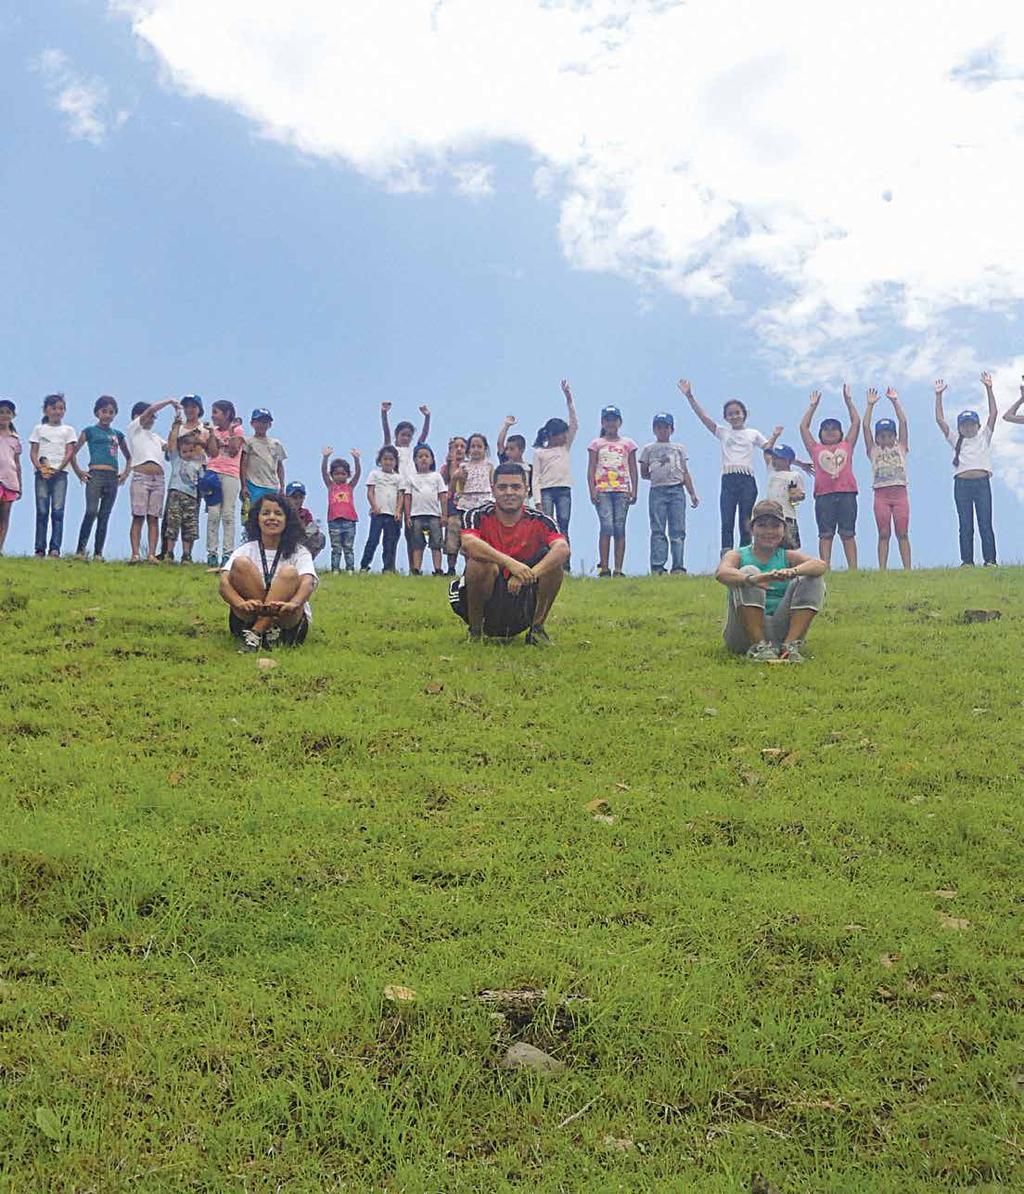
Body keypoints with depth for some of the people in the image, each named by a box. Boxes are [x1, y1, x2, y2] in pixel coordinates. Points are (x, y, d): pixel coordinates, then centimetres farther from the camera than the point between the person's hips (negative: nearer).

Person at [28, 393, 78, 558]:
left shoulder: (68, 430, 13)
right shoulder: (39, 429, 15)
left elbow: (69, 453, 3)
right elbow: (33, 452, 8)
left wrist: (58, 469, -11)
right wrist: (40, 468, -10)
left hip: (60, 473, -1)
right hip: (42, 473, 1)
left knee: (58, 511, -10)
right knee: (42, 511, -3)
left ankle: (55, 549, -14)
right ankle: (40, 549, -4)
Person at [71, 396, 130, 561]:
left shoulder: (117, 434, 18)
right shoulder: (90, 431, 7)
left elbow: (129, 457, 28)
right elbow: (73, 453, 5)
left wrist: (126, 472, 13)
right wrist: (78, 472, -2)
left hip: (113, 478, 4)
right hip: (95, 475, -4)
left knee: (104, 516, 4)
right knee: (91, 512, -17)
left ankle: (98, 553, 6)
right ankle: (80, 550, -18)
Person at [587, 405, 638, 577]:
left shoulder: (628, 444, 13)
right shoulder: (596, 443, 11)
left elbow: (633, 469, 11)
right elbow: (591, 468, 7)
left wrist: (634, 490, 0)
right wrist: (592, 490, -4)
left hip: (622, 490, 1)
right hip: (602, 490, -1)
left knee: (620, 528, -2)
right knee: (607, 527, -12)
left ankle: (618, 569, -3)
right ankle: (603, 568, -11)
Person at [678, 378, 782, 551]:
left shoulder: (753, 433, 15)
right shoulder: (722, 432, 14)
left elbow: (768, 449, 8)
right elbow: (703, 416, 6)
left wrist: (774, 437, -11)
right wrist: (689, 396, -2)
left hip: (747, 480, 0)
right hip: (728, 479, 0)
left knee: (746, 524, 1)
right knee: (727, 523, -6)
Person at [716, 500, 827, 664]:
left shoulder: (788, 557, 10)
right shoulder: (737, 556, 5)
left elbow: (820, 565, -12)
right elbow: (721, 573, -21)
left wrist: (792, 572, -35)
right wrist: (752, 579, -43)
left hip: (780, 631, 2)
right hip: (744, 635, -2)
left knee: (812, 580, -10)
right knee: (748, 572, -20)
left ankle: (790, 645, -20)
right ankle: (758, 646, -26)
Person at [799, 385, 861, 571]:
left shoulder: (847, 446, 18)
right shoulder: (816, 449, 16)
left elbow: (856, 422, 20)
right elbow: (803, 426, 18)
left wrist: (848, 400, 23)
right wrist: (813, 405, 23)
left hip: (846, 494, 0)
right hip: (824, 495, 0)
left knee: (848, 533, 1)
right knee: (825, 534, -1)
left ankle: (853, 569, -1)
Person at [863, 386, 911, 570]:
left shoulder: (900, 448, 14)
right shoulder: (874, 451, 13)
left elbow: (903, 422, 7)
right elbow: (865, 426, 7)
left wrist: (895, 401, 7)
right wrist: (870, 405, 6)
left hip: (900, 492, 0)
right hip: (881, 494, 0)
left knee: (902, 533, -1)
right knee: (884, 534, 0)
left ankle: (907, 568, -2)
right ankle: (882, 569, -1)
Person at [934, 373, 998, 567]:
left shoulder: (984, 437, 14)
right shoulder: (955, 440, 14)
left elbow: (993, 413, 5)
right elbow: (940, 420, 7)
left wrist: (988, 389, -2)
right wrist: (938, 395, 0)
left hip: (982, 482, -1)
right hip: (962, 483, 1)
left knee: (985, 523, -4)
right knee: (965, 525, 0)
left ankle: (989, 560, -2)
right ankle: (967, 561, 2)